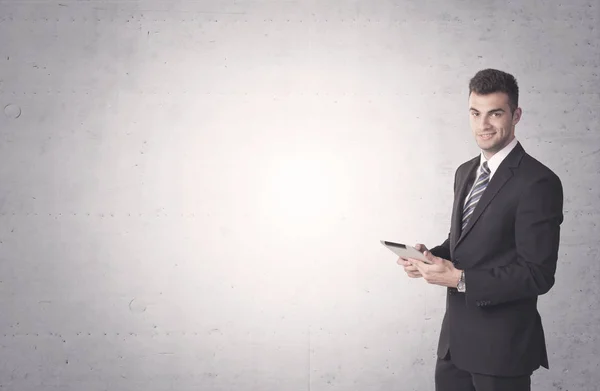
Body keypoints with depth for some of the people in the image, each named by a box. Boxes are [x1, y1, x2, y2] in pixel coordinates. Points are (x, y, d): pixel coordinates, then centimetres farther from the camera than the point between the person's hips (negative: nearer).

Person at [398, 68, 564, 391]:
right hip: (455, 337, 7)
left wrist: (461, 280, -22)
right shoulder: (465, 173, 9)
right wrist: (432, 256, -3)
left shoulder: (538, 183, -16)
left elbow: (538, 275, -19)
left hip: (502, 346, -7)